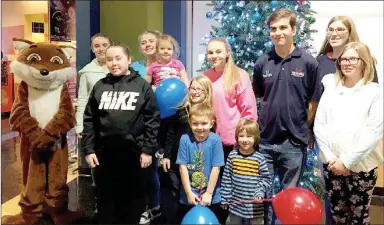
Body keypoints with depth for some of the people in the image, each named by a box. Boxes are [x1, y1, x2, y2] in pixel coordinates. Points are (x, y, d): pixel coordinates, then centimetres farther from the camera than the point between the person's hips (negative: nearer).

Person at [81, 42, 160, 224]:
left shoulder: (142, 86, 0)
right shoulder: (100, 86, 7)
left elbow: (153, 119, -3)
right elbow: (89, 120, 8)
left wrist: (148, 150, -7)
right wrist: (88, 149, 2)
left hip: (133, 152, -2)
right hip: (104, 152, 2)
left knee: (133, 199, 10)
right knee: (105, 199, 13)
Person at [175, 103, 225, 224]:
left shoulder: (215, 140, -14)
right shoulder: (185, 139, -11)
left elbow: (216, 168, -11)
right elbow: (183, 167, -8)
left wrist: (208, 193, -9)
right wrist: (189, 193, -8)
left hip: (212, 196, -1)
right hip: (189, 195, 1)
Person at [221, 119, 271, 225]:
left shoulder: (259, 158, -8)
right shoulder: (232, 155, -4)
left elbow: (266, 179, -1)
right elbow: (226, 178, 1)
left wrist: (259, 193, -17)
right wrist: (225, 198, 1)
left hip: (254, 207, -1)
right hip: (235, 205, 2)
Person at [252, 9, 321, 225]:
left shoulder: (308, 62, -7)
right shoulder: (262, 63, 0)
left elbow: (314, 102, -2)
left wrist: (304, 128, 1)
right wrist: (267, 120, 5)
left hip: (294, 142, -2)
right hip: (265, 140, 3)